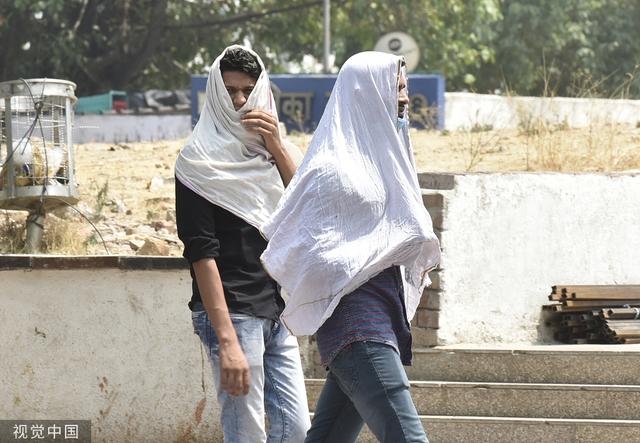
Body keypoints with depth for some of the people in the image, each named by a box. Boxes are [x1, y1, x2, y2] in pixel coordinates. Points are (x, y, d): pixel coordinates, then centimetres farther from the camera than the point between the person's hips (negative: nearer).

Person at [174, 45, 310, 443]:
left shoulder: (271, 152, 17)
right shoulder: (201, 161, -4)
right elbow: (201, 253, -12)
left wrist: (277, 148, -10)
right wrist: (227, 341, -20)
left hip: (277, 313, 7)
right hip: (232, 313, -7)